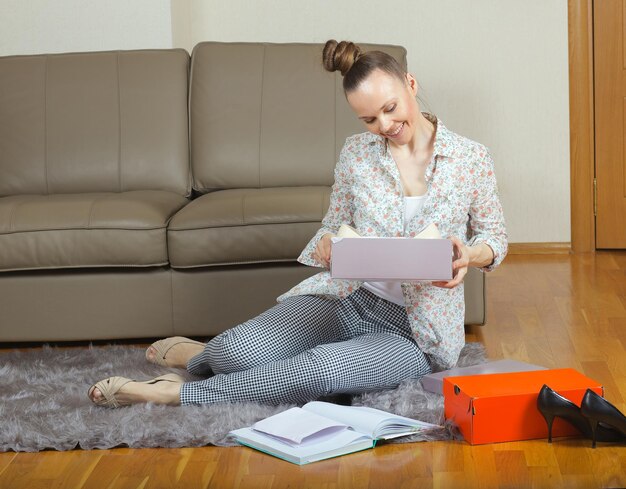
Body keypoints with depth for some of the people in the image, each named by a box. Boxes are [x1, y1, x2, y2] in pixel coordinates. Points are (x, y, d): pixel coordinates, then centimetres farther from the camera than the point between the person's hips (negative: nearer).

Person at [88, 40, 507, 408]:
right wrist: (327, 246, -16)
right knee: (236, 351, -23)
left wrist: (471, 255, -20)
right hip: (346, 298, 3)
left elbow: (495, 239, 5)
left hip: (417, 331, -2)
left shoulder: (472, 159, -5)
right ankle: (194, 353, 16)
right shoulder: (357, 152, 2)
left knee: (321, 370, -35)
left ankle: (177, 394, -18)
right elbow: (333, 231, 10)